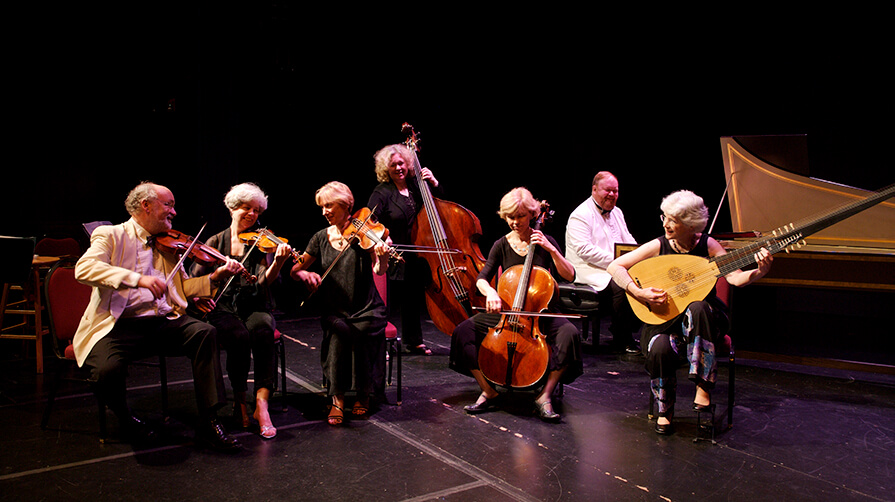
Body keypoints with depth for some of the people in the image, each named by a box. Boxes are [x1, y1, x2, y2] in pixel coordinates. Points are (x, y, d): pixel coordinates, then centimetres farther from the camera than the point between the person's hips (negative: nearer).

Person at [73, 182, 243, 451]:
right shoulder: (111, 235, 4)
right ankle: (125, 418, 4)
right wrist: (138, 279, -28)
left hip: (163, 322, 4)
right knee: (108, 370, -32)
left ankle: (209, 421, -19)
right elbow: (84, 268, -15)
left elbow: (182, 287, 19)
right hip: (119, 325, -4)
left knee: (205, 332, -24)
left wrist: (214, 277, 0)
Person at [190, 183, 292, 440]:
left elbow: (265, 280, -8)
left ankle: (261, 402, -36)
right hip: (223, 310, 0)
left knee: (263, 330, -35)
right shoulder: (215, 242, 11)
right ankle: (239, 400, -12)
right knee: (239, 336, -33)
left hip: (255, 309, 0)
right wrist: (198, 296, -12)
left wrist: (278, 261, -28)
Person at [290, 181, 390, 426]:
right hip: (334, 311, 2)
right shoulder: (321, 238, 8)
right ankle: (337, 397, -19)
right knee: (339, 331, -29)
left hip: (366, 310, -2)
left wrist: (382, 258, -38)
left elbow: (379, 271, -15)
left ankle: (363, 394, -6)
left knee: (356, 332, -30)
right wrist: (305, 274, -11)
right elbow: (295, 271, 12)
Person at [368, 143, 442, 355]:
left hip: (415, 256, 5)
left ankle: (414, 341, 31)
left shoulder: (416, 187, 6)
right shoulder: (382, 193, -8)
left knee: (413, 299, 17)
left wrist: (434, 183, -2)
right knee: (385, 301, -2)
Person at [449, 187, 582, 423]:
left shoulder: (545, 242, -1)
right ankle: (489, 392, -10)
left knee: (569, 333, -33)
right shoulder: (501, 246, 3)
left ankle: (544, 396, -21)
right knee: (463, 331, -20)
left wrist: (551, 249, -19)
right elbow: (482, 278, -3)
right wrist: (489, 292, -25)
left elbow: (570, 276, -8)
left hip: (541, 313, -2)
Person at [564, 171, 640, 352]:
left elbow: (629, 241, 21)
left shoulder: (616, 213, 20)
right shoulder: (581, 215, -7)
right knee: (621, 286, -32)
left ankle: (629, 328, 2)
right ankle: (621, 339, -14)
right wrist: (616, 260, -23)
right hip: (591, 273, -8)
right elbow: (584, 250, -18)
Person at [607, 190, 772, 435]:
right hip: (664, 320, 0)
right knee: (660, 348, -33)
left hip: (703, 320, 0)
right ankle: (665, 410, -5)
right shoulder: (658, 246, -6)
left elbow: (735, 277, -17)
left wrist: (759, 272, -37)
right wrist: (638, 292, -21)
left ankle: (702, 386, -23)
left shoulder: (707, 245, -5)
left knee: (697, 307, -36)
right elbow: (615, 266, -8)